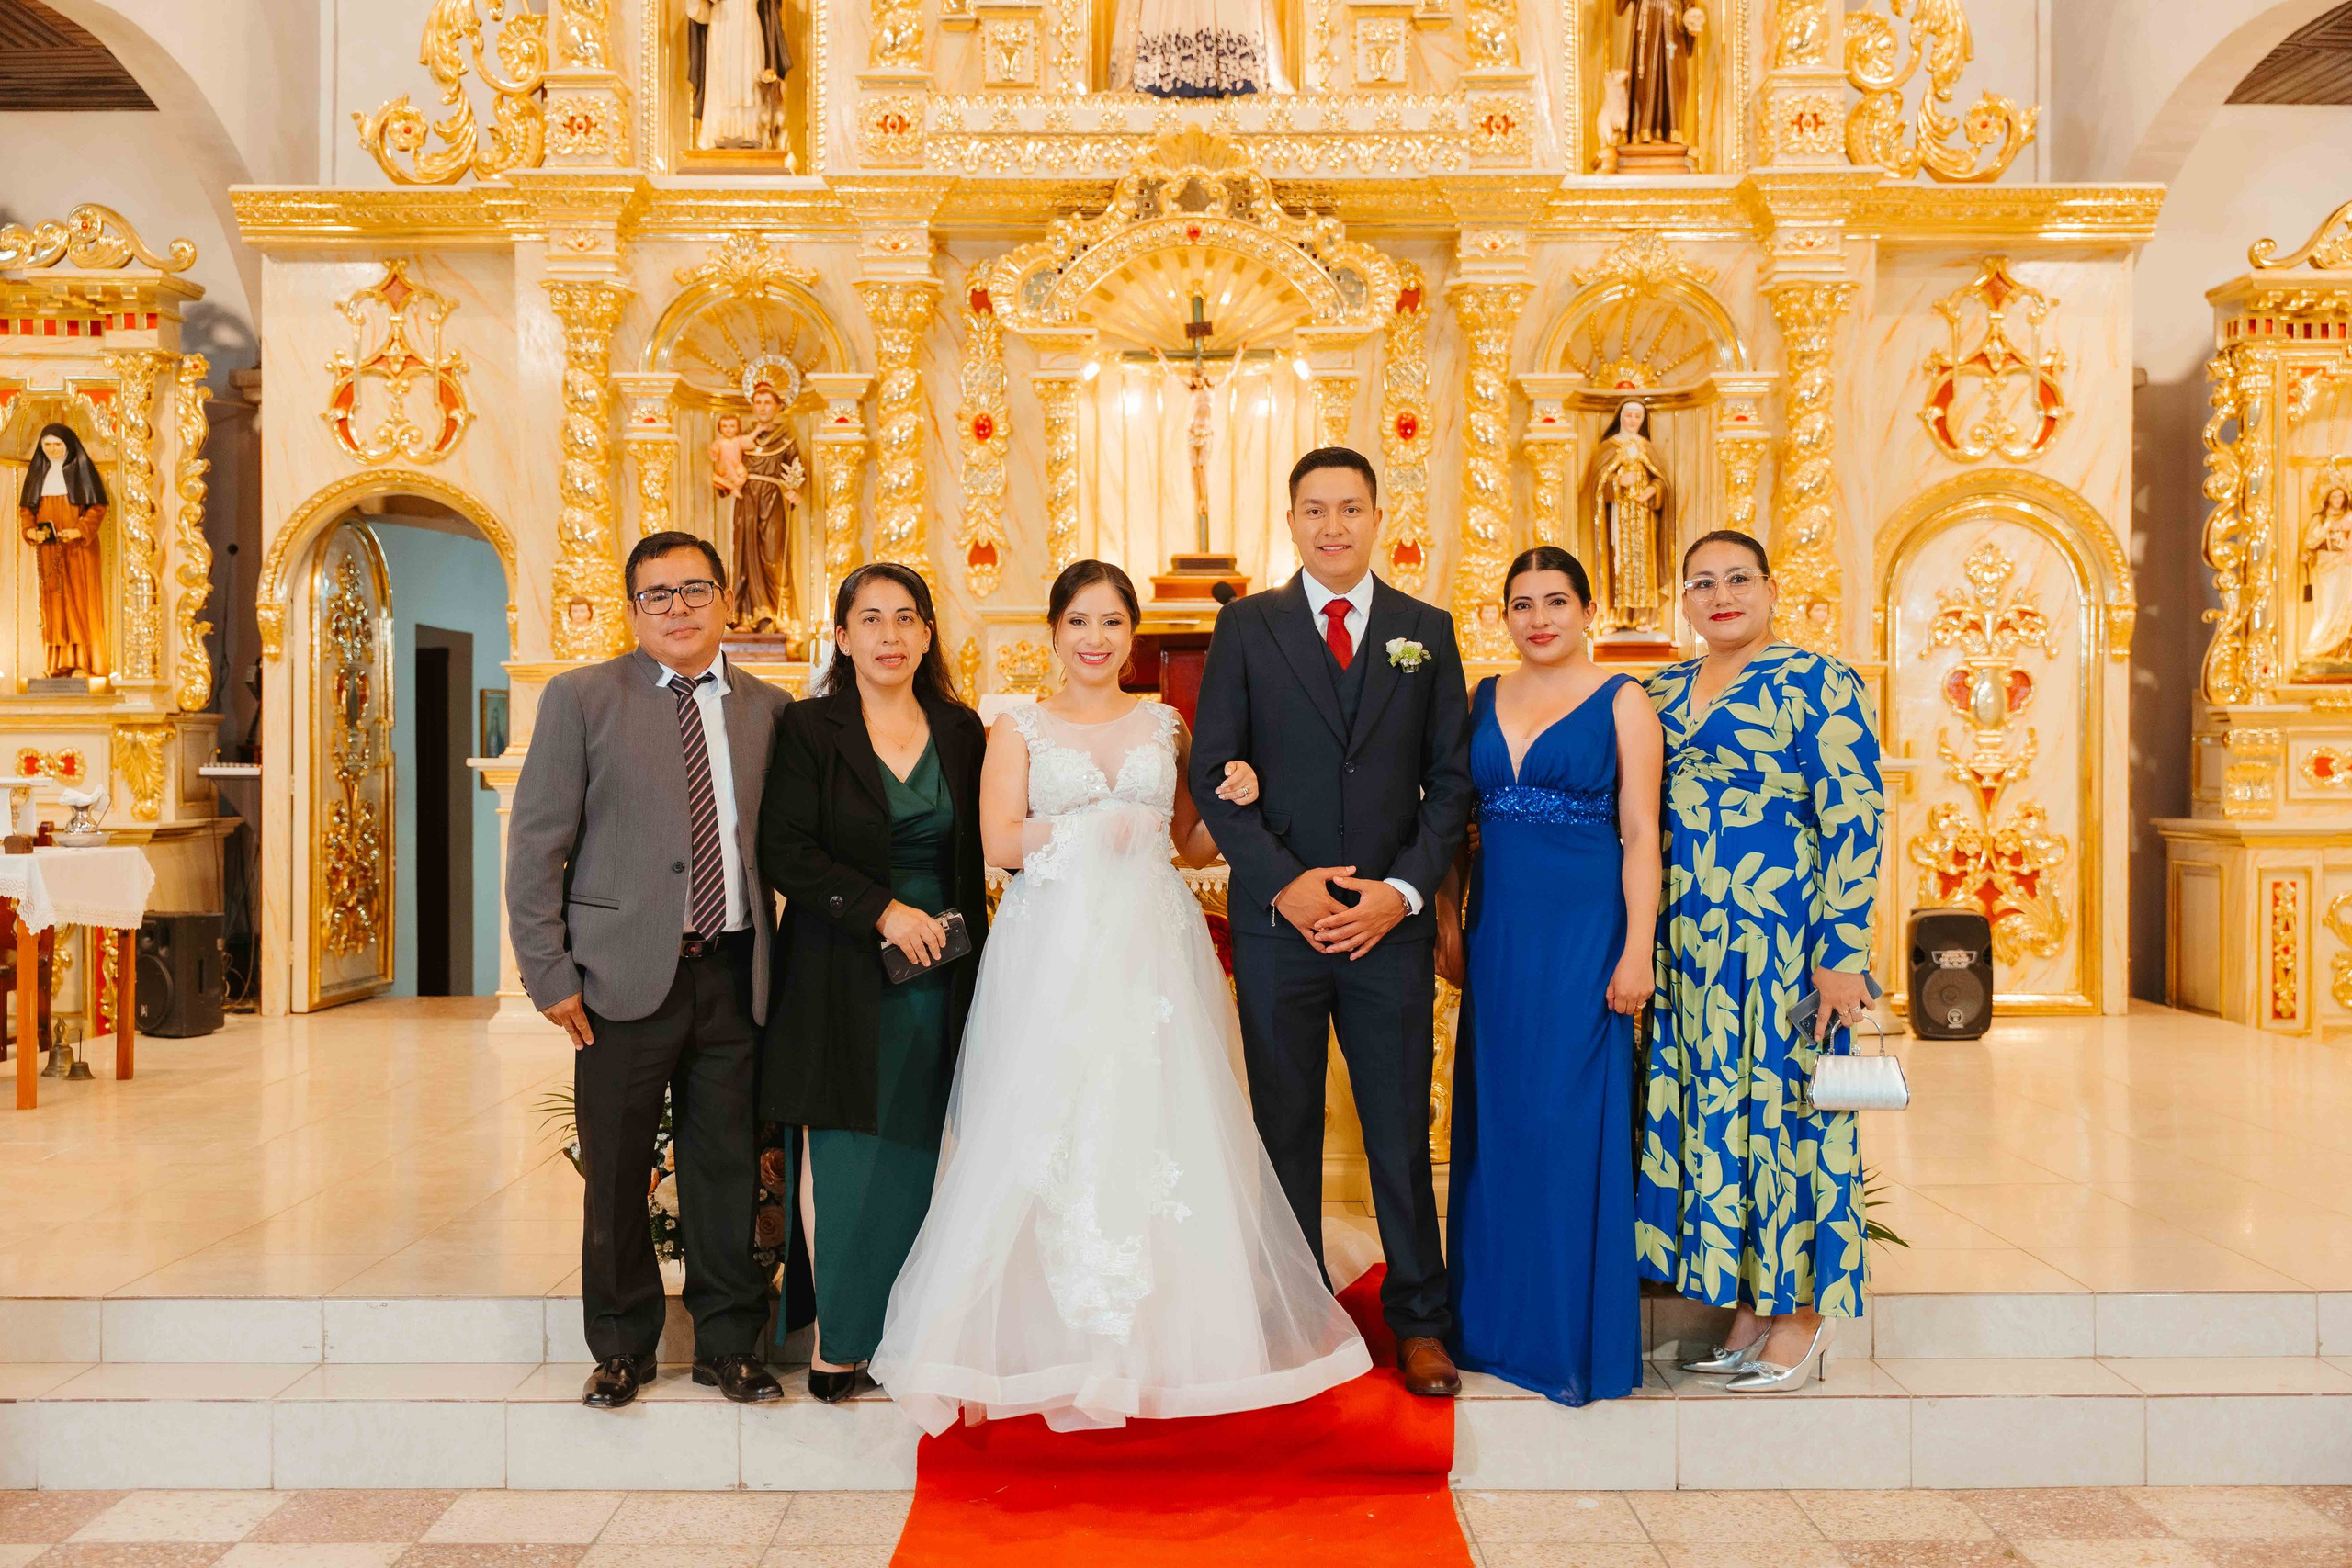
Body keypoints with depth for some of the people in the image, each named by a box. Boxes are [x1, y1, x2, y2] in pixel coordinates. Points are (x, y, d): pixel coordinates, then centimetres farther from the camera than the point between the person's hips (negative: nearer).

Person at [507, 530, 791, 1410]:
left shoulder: (767, 708, 9)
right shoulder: (581, 699, 0)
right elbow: (535, 848, -2)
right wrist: (549, 974, -7)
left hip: (734, 974, 2)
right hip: (626, 974, -2)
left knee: (728, 1167, 10)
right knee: (616, 1174, 9)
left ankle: (727, 1344, 26)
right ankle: (622, 1347, 27)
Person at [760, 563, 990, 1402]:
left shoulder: (960, 732, 8)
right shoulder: (810, 728, -2)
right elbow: (785, 850, -9)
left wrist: (967, 949, 5)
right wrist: (882, 911, -16)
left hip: (937, 977, 3)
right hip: (840, 976, -3)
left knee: (913, 1154, 5)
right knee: (841, 1152, 1)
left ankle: (894, 1334, 17)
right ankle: (837, 1340, 12)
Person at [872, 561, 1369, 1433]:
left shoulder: (1166, 727, 15)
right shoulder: (1019, 731, 9)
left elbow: (1194, 846, 15)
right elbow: (999, 844, -3)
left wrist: (1233, 803, -3)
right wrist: (1092, 826, -13)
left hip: (1151, 952, 2)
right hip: (1052, 957, -1)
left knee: (1157, 1135, -3)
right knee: (1052, 1140, -7)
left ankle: (1163, 1344, 7)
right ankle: (1057, 1349, 2)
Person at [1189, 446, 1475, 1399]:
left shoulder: (1426, 630, 8)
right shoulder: (1247, 627, 4)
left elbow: (1452, 778, 6)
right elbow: (1212, 774, 0)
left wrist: (1405, 889, -8)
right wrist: (1283, 883, -11)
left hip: (1391, 921, 1)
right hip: (1278, 920, 0)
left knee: (1402, 1130, 7)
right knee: (1286, 1130, 8)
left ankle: (1418, 1319, 22)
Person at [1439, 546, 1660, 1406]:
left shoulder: (1621, 702, 0)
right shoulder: (1482, 699, 12)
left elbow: (1640, 834, -5)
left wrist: (1636, 950, -12)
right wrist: (1447, 925, 6)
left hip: (1585, 930, -4)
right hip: (1498, 932, 4)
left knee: (1571, 1120, -2)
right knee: (1496, 1120, 9)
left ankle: (1578, 1334, 11)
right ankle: (1497, 1321, 22)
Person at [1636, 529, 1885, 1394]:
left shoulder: (1819, 684, -5)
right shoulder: (1662, 691, 13)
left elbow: (1853, 821, -11)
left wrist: (1841, 951, -16)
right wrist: (1646, 947, 13)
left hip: (1783, 941, -6)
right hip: (1687, 946, 6)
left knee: (1784, 1106, 0)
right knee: (1710, 1113, 9)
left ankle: (1802, 1318, 14)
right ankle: (1748, 1306, 22)